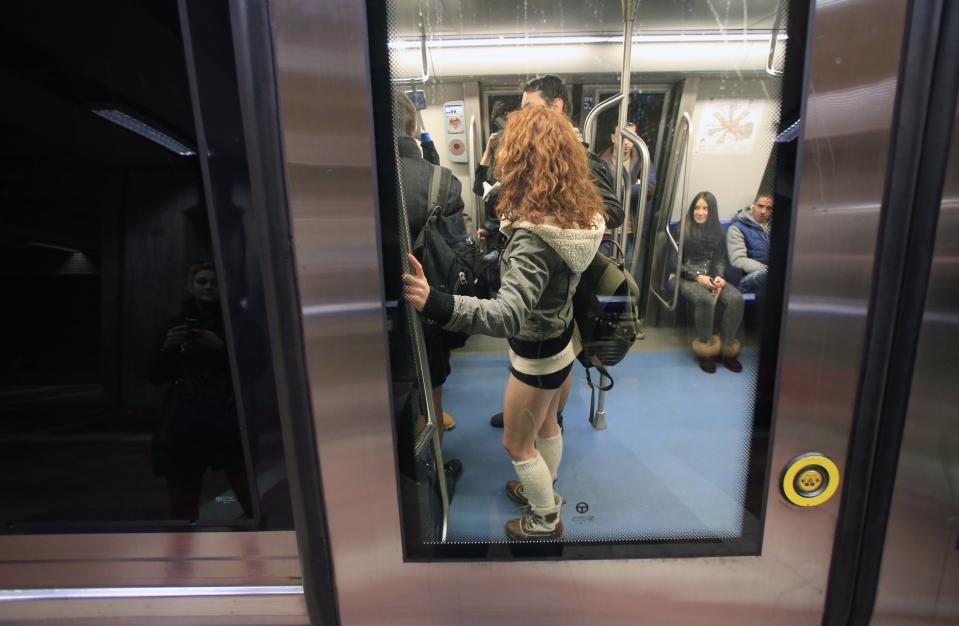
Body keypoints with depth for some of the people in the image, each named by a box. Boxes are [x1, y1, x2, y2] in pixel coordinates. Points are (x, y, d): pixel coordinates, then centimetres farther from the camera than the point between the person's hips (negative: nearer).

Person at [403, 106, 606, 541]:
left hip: (536, 354, -8)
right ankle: (542, 491, 57)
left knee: (517, 444, 18)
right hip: (560, 341, 9)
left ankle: (546, 520, 43)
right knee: (545, 425, 30)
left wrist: (433, 303, -59)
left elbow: (509, 314, -46)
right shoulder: (579, 215, -6)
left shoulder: (533, 234, -34)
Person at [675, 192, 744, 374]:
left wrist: (719, 276, -8)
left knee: (736, 299, -25)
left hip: (711, 276, 5)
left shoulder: (717, 231, 15)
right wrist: (697, 276, -14)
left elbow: (719, 260, 14)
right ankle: (705, 350, -19)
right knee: (705, 299, -36)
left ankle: (726, 349, -11)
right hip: (687, 277, -4)